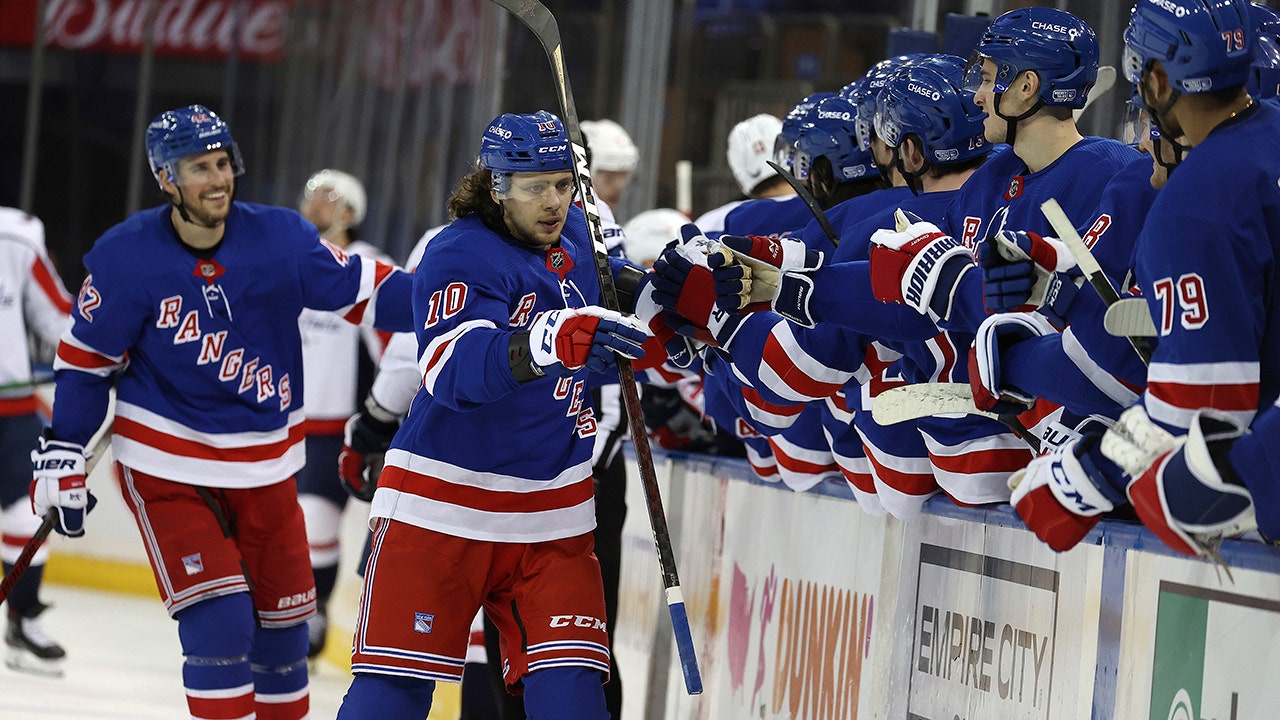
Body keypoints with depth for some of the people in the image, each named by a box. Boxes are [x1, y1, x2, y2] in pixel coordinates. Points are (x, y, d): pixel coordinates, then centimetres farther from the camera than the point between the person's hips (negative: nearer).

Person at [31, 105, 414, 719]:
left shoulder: (279, 238, -9)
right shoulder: (126, 257, -13)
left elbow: (364, 289, -2)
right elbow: (85, 358, -3)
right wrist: (62, 459, -3)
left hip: (265, 467, 3)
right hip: (167, 468, -3)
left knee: (282, 623, 9)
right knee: (219, 622, -15)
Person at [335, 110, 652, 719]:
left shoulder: (575, 234, 7)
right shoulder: (457, 257, -15)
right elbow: (455, 368, -34)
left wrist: (650, 290, 14)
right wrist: (550, 340, -50)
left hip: (552, 507, 5)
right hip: (442, 502, -5)